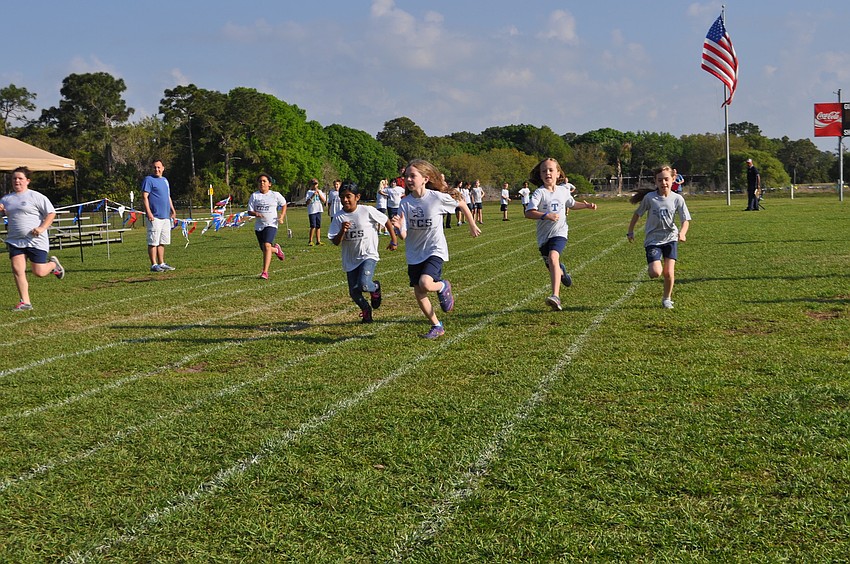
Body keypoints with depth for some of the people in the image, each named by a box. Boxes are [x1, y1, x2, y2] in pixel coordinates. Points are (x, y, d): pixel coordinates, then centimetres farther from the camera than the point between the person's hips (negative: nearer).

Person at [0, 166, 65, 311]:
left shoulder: (36, 196, -3)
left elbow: (51, 213, -4)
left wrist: (42, 228, -17)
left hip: (36, 241, -5)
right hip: (15, 241, 5)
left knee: (39, 272, -3)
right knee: (17, 269, -9)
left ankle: (53, 264, 31)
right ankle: (25, 302, -2)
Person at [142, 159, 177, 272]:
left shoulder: (165, 180, 20)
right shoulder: (148, 180, -4)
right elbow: (144, 197, -11)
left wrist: (173, 211, 24)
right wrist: (148, 212, -19)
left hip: (166, 216, 8)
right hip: (155, 217, -8)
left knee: (162, 242, 11)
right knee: (153, 242, -6)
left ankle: (161, 263, 16)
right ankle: (154, 265, -4)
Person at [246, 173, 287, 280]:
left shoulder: (275, 195, 0)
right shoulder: (254, 196, 2)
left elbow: (284, 204, 17)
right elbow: (249, 211, 0)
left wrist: (282, 216, 2)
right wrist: (255, 214, -23)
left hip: (271, 224, -4)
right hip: (258, 226, 4)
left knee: (267, 245, -24)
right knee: (264, 250, 12)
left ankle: (265, 272, -24)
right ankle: (276, 249, 48)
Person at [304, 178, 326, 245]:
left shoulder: (320, 191, 13)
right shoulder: (309, 192, 0)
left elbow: (324, 200, 6)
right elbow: (307, 202, -8)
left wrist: (319, 194, -5)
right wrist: (313, 196, -17)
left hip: (319, 210, 5)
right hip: (312, 211, -5)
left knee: (318, 226, 6)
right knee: (313, 226, -11)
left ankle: (318, 241, 11)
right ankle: (310, 241, -4)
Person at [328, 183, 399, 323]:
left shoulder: (367, 211, -11)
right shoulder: (339, 217, -3)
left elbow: (386, 221, 3)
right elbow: (335, 242, -5)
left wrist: (394, 241, 8)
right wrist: (342, 231, -23)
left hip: (368, 255, -4)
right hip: (350, 260, 4)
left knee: (363, 284, -27)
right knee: (354, 293, 6)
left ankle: (375, 287, 10)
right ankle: (366, 310, 37)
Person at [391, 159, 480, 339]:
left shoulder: (437, 197, -15)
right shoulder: (405, 203, -7)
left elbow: (461, 204, 3)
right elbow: (403, 235, -11)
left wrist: (472, 226, 12)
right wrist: (399, 227, -34)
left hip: (435, 250, -4)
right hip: (414, 253, 4)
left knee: (425, 283, -27)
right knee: (418, 293, 5)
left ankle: (443, 286, 9)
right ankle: (437, 326, 24)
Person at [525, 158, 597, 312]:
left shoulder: (563, 190, 6)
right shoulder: (539, 193, -9)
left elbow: (572, 204, 28)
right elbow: (529, 213, -21)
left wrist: (586, 206, 14)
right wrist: (546, 215, -34)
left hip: (559, 232, -1)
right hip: (543, 236, 1)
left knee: (553, 257, -28)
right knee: (552, 269, 12)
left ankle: (556, 296, -38)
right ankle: (562, 271, 54)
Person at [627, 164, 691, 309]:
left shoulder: (677, 199, -6)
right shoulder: (649, 198, -8)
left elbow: (686, 220, -6)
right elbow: (637, 214, 5)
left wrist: (682, 233, -26)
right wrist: (630, 231, 9)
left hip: (670, 238, 1)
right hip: (653, 239, -1)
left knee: (669, 272, -6)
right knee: (655, 273, -18)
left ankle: (667, 298, 20)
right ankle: (652, 266, 20)